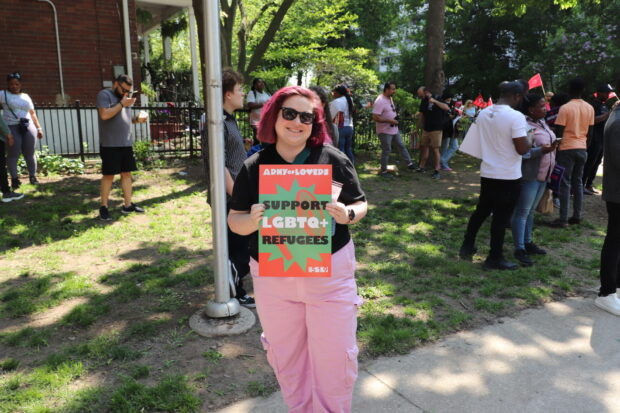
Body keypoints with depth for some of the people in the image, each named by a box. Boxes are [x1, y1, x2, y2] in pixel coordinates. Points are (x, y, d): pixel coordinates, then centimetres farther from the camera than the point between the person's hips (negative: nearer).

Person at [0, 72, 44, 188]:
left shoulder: (26, 96, 17)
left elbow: (32, 113, 19)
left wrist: (39, 128, 16)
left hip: (28, 127, 3)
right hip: (11, 127, -3)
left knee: (29, 153, 3)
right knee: (14, 154, -2)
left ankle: (32, 176, 12)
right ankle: (14, 178, 5)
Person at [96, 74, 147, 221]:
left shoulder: (125, 98, 19)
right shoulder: (104, 95, -5)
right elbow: (104, 115, -19)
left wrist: (137, 120, 7)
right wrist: (121, 104, -15)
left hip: (126, 144, 7)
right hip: (110, 144, -7)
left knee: (127, 173, 7)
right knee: (108, 175, -2)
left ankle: (127, 205, 13)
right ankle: (104, 206, 8)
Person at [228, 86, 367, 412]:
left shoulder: (334, 159, -5)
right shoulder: (253, 167, -1)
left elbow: (361, 205, 3)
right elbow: (235, 221, 3)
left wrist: (348, 214, -20)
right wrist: (252, 219, -20)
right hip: (272, 276, 2)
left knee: (335, 356, 8)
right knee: (285, 355, 18)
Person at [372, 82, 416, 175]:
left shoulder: (390, 98, 9)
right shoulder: (380, 101, -22)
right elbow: (375, 117, -27)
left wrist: (396, 117, 5)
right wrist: (389, 120, -25)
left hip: (394, 129, 9)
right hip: (385, 131, -9)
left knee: (402, 146, 14)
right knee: (386, 150, 0)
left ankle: (409, 163, 25)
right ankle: (383, 170, 14)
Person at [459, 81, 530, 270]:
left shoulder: (483, 113, 3)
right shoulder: (516, 116, -18)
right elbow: (522, 149, -19)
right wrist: (529, 140, 0)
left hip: (487, 173, 6)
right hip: (508, 176, -6)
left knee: (481, 210, 19)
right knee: (501, 217, 4)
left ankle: (467, 246, 26)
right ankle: (495, 258, 13)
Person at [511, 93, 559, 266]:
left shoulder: (542, 122, 12)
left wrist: (552, 147, 10)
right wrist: (541, 151, -29)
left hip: (543, 174, 9)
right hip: (529, 175, -9)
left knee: (531, 211, 16)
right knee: (522, 212, -3)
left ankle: (527, 242, 27)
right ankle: (519, 249, 3)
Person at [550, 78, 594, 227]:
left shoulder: (565, 108, -11)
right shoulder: (590, 108, 6)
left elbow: (559, 131, -11)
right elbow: (589, 131, 10)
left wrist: (556, 148, 0)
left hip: (567, 148, -5)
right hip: (582, 148, 5)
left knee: (565, 183, -4)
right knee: (578, 182, 13)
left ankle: (563, 219, -4)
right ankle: (576, 216, 15)